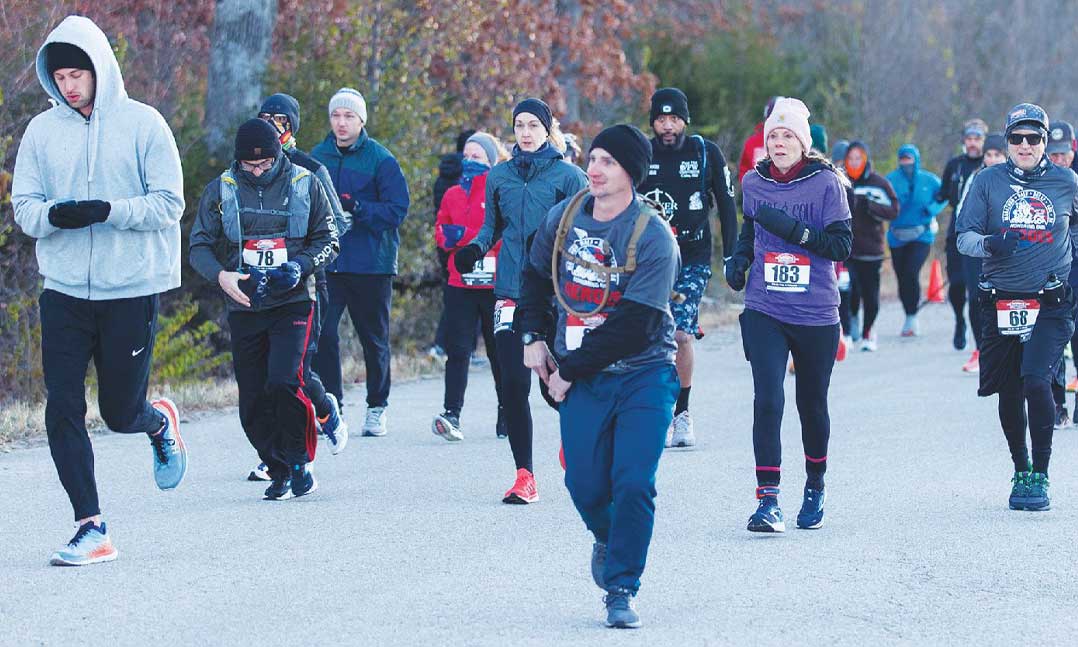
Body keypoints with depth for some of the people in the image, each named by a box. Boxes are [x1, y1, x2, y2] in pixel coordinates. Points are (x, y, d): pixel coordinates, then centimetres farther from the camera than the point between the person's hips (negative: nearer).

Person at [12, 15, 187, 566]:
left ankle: (161, 423, 41)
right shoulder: (42, 130, 4)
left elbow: (168, 204, -7)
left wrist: (108, 210, -22)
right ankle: (91, 530, 3)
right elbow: (23, 207, 5)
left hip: (131, 292, -3)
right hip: (64, 292, 3)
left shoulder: (143, 124, -4)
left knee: (120, 413, 4)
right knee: (62, 411, -5)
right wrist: (53, 214, -18)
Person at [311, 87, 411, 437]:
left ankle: (377, 407, 22)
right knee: (322, 332, -10)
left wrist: (358, 208, -21)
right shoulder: (317, 156, 7)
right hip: (327, 261, 2)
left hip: (372, 262, -2)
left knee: (374, 338, 9)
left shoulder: (381, 159, -5)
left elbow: (397, 209, -9)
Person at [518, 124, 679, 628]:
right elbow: (536, 276, 20)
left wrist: (569, 371, -15)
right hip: (581, 378, 4)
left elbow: (632, 327, -19)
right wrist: (533, 337, 9)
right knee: (585, 486, -1)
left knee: (633, 485, -12)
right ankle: (607, 539, 32)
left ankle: (621, 591, 0)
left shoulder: (653, 238, -16)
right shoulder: (564, 217, 1)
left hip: (643, 375, -4)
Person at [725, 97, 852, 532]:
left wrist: (795, 230, -20)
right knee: (767, 400, -14)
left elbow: (842, 245, -9)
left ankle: (815, 488, 34)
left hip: (816, 314, -1)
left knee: (812, 405, 12)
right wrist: (740, 258, 5)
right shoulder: (754, 183, 5)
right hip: (765, 311, 1)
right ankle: (768, 500, -14)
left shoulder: (825, 183, -6)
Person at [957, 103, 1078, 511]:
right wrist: (989, 244, -21)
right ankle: (1020, 471, 26)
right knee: (1009, 393, 7)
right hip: (1001, 303, 2)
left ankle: (1040, 477, -9)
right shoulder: (988, 182, 3)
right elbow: (964, 236, 0)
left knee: (1035, 379, -17)